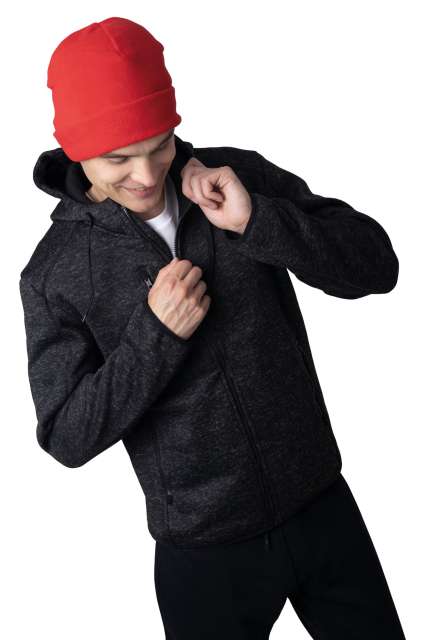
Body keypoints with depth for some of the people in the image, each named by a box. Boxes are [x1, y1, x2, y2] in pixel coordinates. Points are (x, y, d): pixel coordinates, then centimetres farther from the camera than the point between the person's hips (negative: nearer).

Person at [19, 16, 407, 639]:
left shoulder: (240, 178, -5)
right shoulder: (54, 272, -9)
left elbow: (377, 267, -8)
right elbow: (67, 436, -10)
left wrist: (257, 221, -22)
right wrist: (155, 333, -22)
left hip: (322, 505, 3)